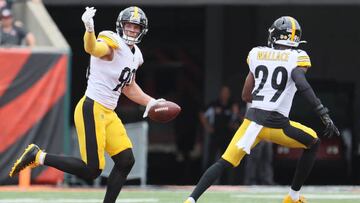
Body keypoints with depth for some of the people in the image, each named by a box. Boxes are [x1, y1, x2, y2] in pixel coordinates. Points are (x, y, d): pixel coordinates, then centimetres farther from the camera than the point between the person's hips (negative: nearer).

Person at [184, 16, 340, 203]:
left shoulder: (257, 54, 12)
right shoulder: (297, 58, 0)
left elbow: (246, 96, 15)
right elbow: (301, 84, -20)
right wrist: (324, 115, -23)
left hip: (253, 119, 3)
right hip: (277, 124, -3)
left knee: (224, 163, 5)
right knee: (313, 143, 23)